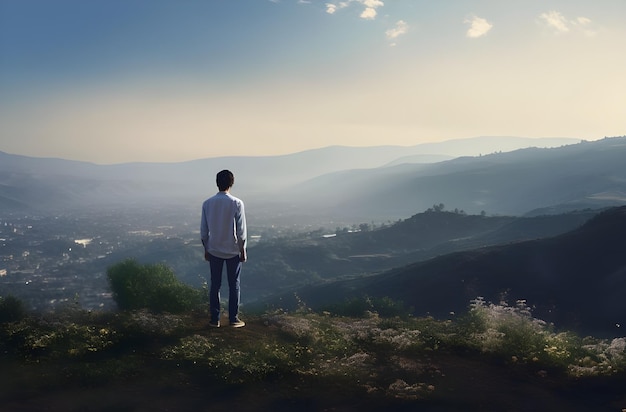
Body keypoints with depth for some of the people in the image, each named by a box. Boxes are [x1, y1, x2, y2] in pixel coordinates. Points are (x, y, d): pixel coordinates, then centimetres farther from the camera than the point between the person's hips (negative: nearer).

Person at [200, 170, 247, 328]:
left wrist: (206, 249, 13)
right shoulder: (236, 203, -13)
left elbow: (204, 231, 1)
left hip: (214, 251, 3)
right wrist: (243, 250, -2)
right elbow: (241, 231, -12)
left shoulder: (207, 203, -3)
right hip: (233, 251, -3)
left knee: (215, 285, 10)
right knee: (234, 285, 7)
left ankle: (214, 319, 15)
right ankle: (234, 319, 12)